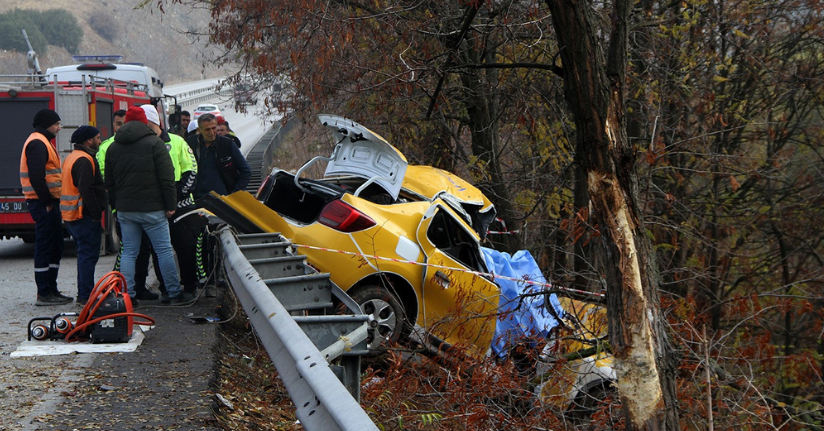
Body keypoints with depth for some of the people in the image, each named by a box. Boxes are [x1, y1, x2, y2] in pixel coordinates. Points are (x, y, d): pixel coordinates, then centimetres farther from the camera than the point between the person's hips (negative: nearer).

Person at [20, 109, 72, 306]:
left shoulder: (43, 142, 21)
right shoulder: (37, 143, -13)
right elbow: (36, 176, -23)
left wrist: (52, 200, 15)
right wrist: (47, 201, -20)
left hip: (49, 202, 11)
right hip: (43, 203, -11)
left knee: (55, 247, 14)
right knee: (45, 247, -7)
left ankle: (51, 290, 20)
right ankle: (44, 294, -4)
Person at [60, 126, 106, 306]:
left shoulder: (72, 157, 18)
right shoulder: (84, 160, -16)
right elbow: (86, 190, -24)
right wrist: (97, 214, -20)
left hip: (72, 216, 10)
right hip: (85, 216, -10)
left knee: (85, 255, 17)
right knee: (89, 255, -7)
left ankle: (84, 294, 22)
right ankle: (86, 297, -7)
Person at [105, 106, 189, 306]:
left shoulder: (113, 147, 11)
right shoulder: (154, 143, -5)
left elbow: (109, 183, 15)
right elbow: (167, 177, -10)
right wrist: (170, 205, -6)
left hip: (125, 210, 5)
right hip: (152, 208, -4)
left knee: (128, 252, 8)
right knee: (164, 250, 2)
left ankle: (127, 296, 5)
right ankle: (174, 293, 5)